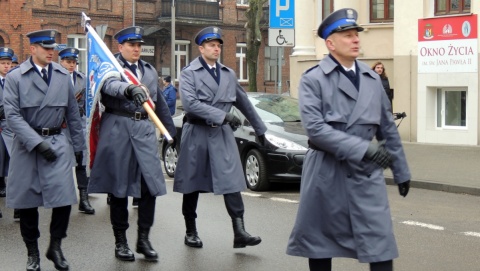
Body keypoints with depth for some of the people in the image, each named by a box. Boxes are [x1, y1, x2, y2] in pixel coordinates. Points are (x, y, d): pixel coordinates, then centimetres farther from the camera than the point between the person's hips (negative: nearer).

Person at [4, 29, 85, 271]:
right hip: (27, 143, -2)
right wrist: (37, 143, -17)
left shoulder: (63, 76, 7)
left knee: (64, 196, -8)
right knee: (28, 200, 5)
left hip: (58, 141, 2)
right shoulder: (15, 77, -2)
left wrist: (78, 144, 12)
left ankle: (55, 246, 14)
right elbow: (12, 115, -9)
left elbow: (72, 112, 13)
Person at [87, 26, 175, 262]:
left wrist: (171, 131, 22)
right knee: (119, 187, 2)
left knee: (150, 185, -3)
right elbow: (110, 84, -24)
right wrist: (129, 89, -44)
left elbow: (160, 104, 24)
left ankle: (143, 238, 9)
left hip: (144, 129, 5)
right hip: (118, 129, -4)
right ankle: (120, 241, 13)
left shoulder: (150, 71, 19)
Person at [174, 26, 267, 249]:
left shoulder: (228, 74, 14)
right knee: (192, 185, 7)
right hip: (197, 134, -3)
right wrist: (222, 115, -20)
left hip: (222, 134, 3)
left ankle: (239, 232, -13)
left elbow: (244, 103, 22)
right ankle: (191, 231, 20)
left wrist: (260, 129, 25)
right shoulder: (189, 73, -2)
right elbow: (190, 104, -16)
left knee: (231, 182, -9)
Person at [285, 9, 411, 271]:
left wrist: (401, 170, 16)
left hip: (367, 172, 3)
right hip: (326, 172, -3)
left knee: (380, 245, -3)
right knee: (320, 242, 9)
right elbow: (315, 128, -17)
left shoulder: (372, 79, 10)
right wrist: (363, 148, -23)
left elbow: (388, 128, 16)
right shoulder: (312, 79, -5)